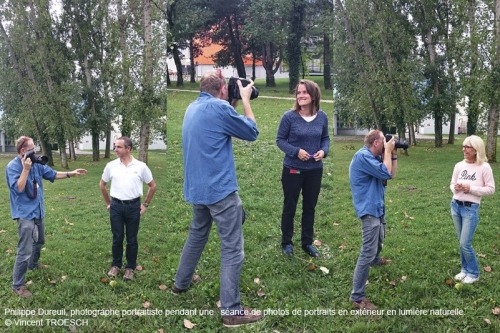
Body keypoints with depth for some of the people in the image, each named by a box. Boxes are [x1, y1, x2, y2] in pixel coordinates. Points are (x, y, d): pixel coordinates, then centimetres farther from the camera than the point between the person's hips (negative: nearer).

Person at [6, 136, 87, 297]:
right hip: (25, 213, -8)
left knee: (39, 241, 28)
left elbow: (52, 174, 14)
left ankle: (33, 264, 55)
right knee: (25, 250, -9)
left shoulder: (36, 163, 3)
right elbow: (18, 188, -27)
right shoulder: (13, 166, -17)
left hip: (38, 211, 8)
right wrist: (26, 169, -28)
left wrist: (70, 174, 7)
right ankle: (18, 285, 1)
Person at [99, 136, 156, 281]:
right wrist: (108, 203, 13)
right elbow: (102, 184, 14)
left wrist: (145, 204, 4)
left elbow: (152, 186, 5)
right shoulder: (111, 166, -1)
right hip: (116, 206, 1)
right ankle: (116, 265, 24)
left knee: (132, 239, 7)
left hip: (133, 206, -1)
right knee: (117, 238, 8)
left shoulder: (140, 166, -6)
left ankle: (130, 268, 18)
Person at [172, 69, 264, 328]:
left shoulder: (193, 108, 10)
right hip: (220, 188, -9)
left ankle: (180, 284, 41)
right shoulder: (219, 107, -15)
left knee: (197, 234, 27)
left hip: (196, 188, 9)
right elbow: (251, 133, -5)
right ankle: (231, 311, -2)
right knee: (232, 249, -4)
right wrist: (245, 99, 4)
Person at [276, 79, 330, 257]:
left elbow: (325, 138, 8)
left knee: (310, 207, 14)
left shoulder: (322, 117, -3)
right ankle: (286, 243, 26)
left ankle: (307, 242, 30)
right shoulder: (289, 116, -14)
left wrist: (324, 151, -12)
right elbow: (280, 140, -8)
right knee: (290, 207, 10)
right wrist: (296, 151, -22)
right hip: (292, 169, -3)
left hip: (315, 170, 3)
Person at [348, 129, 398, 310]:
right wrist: (388, 150, -16)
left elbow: (392, 174, 13)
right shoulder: (363, 156, -21)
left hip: (378, 207, 11)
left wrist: (393, 155, 4)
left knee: (379, 239, 34)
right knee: (368, 251, -13)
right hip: (369, 209, -11)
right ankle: (357, 297, -11)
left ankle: (376, 260, 65)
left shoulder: (374, 157, 10)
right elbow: (385, 173, -26)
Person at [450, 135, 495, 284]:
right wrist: (455, 188, -12)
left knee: (465, 243, -5)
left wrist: (471, 189, -18)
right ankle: (465, 269, 29)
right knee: (462, 242, 14)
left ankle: (473, 273, 14)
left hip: (471, 209, -5)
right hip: (455, 206, 5)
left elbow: (491, 189, -8)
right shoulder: (459, 165, 1)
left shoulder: (484, 167, -12)